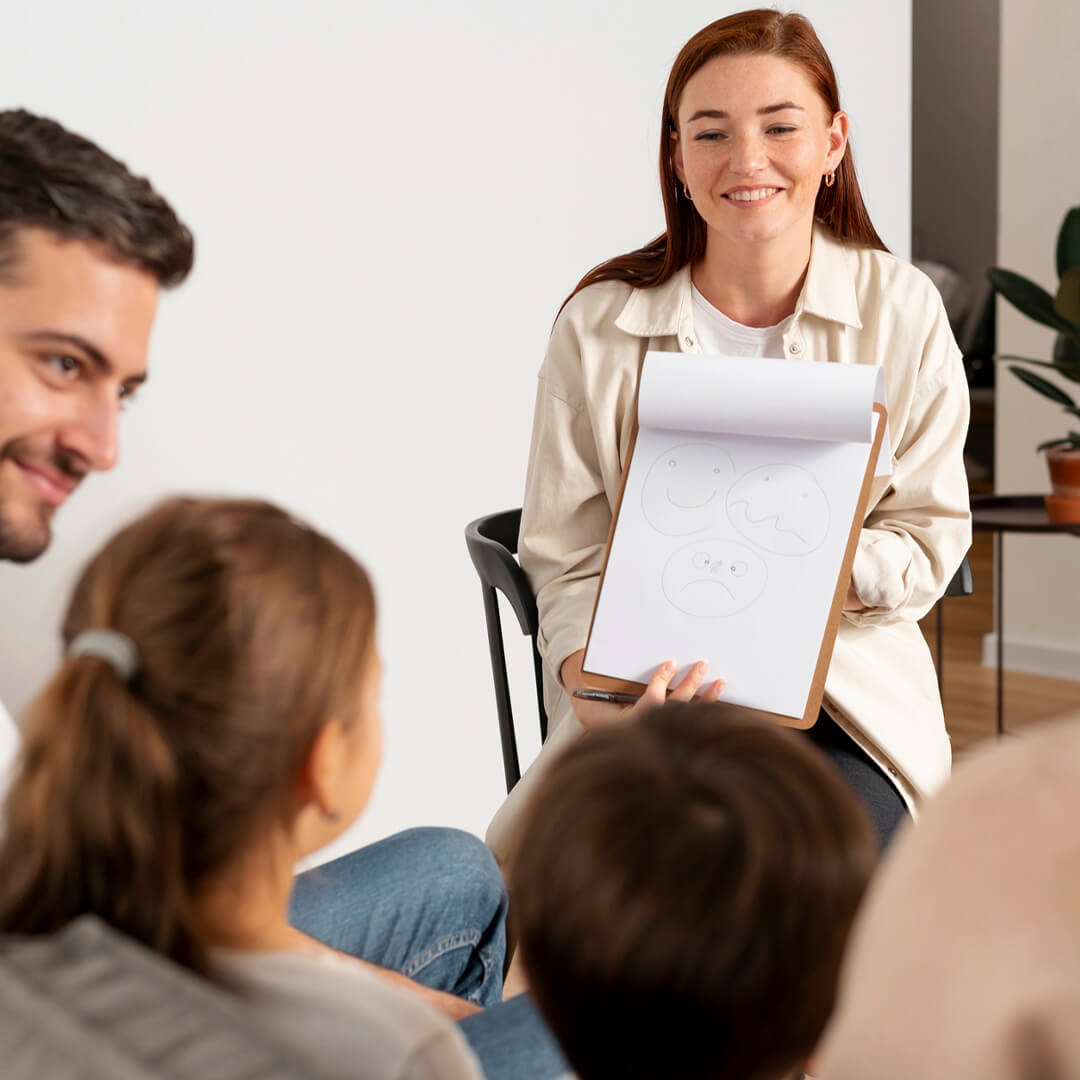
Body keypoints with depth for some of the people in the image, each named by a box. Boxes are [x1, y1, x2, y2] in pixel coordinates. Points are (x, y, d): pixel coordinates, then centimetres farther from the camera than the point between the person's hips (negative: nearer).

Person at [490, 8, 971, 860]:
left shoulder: (901, 310, 2)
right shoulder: (600, 326, -1)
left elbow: (932, 539, 4)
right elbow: (567, 558, 1)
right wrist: (589, 678, -20)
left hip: (849, 685, 1)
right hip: (653, 690, -1)